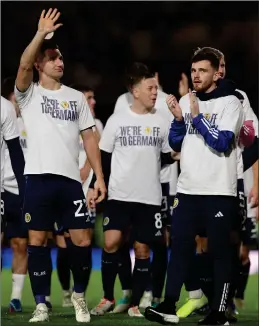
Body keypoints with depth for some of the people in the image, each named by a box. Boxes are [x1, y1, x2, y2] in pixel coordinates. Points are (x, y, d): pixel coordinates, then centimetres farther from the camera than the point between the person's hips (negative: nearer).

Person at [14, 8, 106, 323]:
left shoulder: (76, 97, 15)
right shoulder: (29, 94, 5)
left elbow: (89, 137, 12)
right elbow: (23, 66, -16)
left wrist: (99, 176, 4)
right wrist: (41, 33, -24)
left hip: (70, 179, 2)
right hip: (38, 177, -2)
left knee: (82, 240, -2)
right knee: (37, 240, -1)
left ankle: (79, 295, 20)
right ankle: (41, 305, 6)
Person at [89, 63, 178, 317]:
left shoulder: (162, 122, 5)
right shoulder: (117, 120, 1)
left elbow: (167, 156, 14)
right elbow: (103, 157, 6)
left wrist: (175, 155, -6)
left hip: (150, 197, 1)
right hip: (119, 195, -1)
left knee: (142, 249, 2)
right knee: (111, 242, -13)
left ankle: (135, 304, 11)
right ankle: (108, 298, 4)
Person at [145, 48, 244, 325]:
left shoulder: (230, 103, -5)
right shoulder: (186, 101, 12)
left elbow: (222, 142, -16)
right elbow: (175, 144, 12)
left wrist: (197, 116, -16)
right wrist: (178, 118, -5)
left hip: (219, 191, -5)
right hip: (187, 189, 5)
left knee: (219, 250, -2)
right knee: (179, 247, 3)